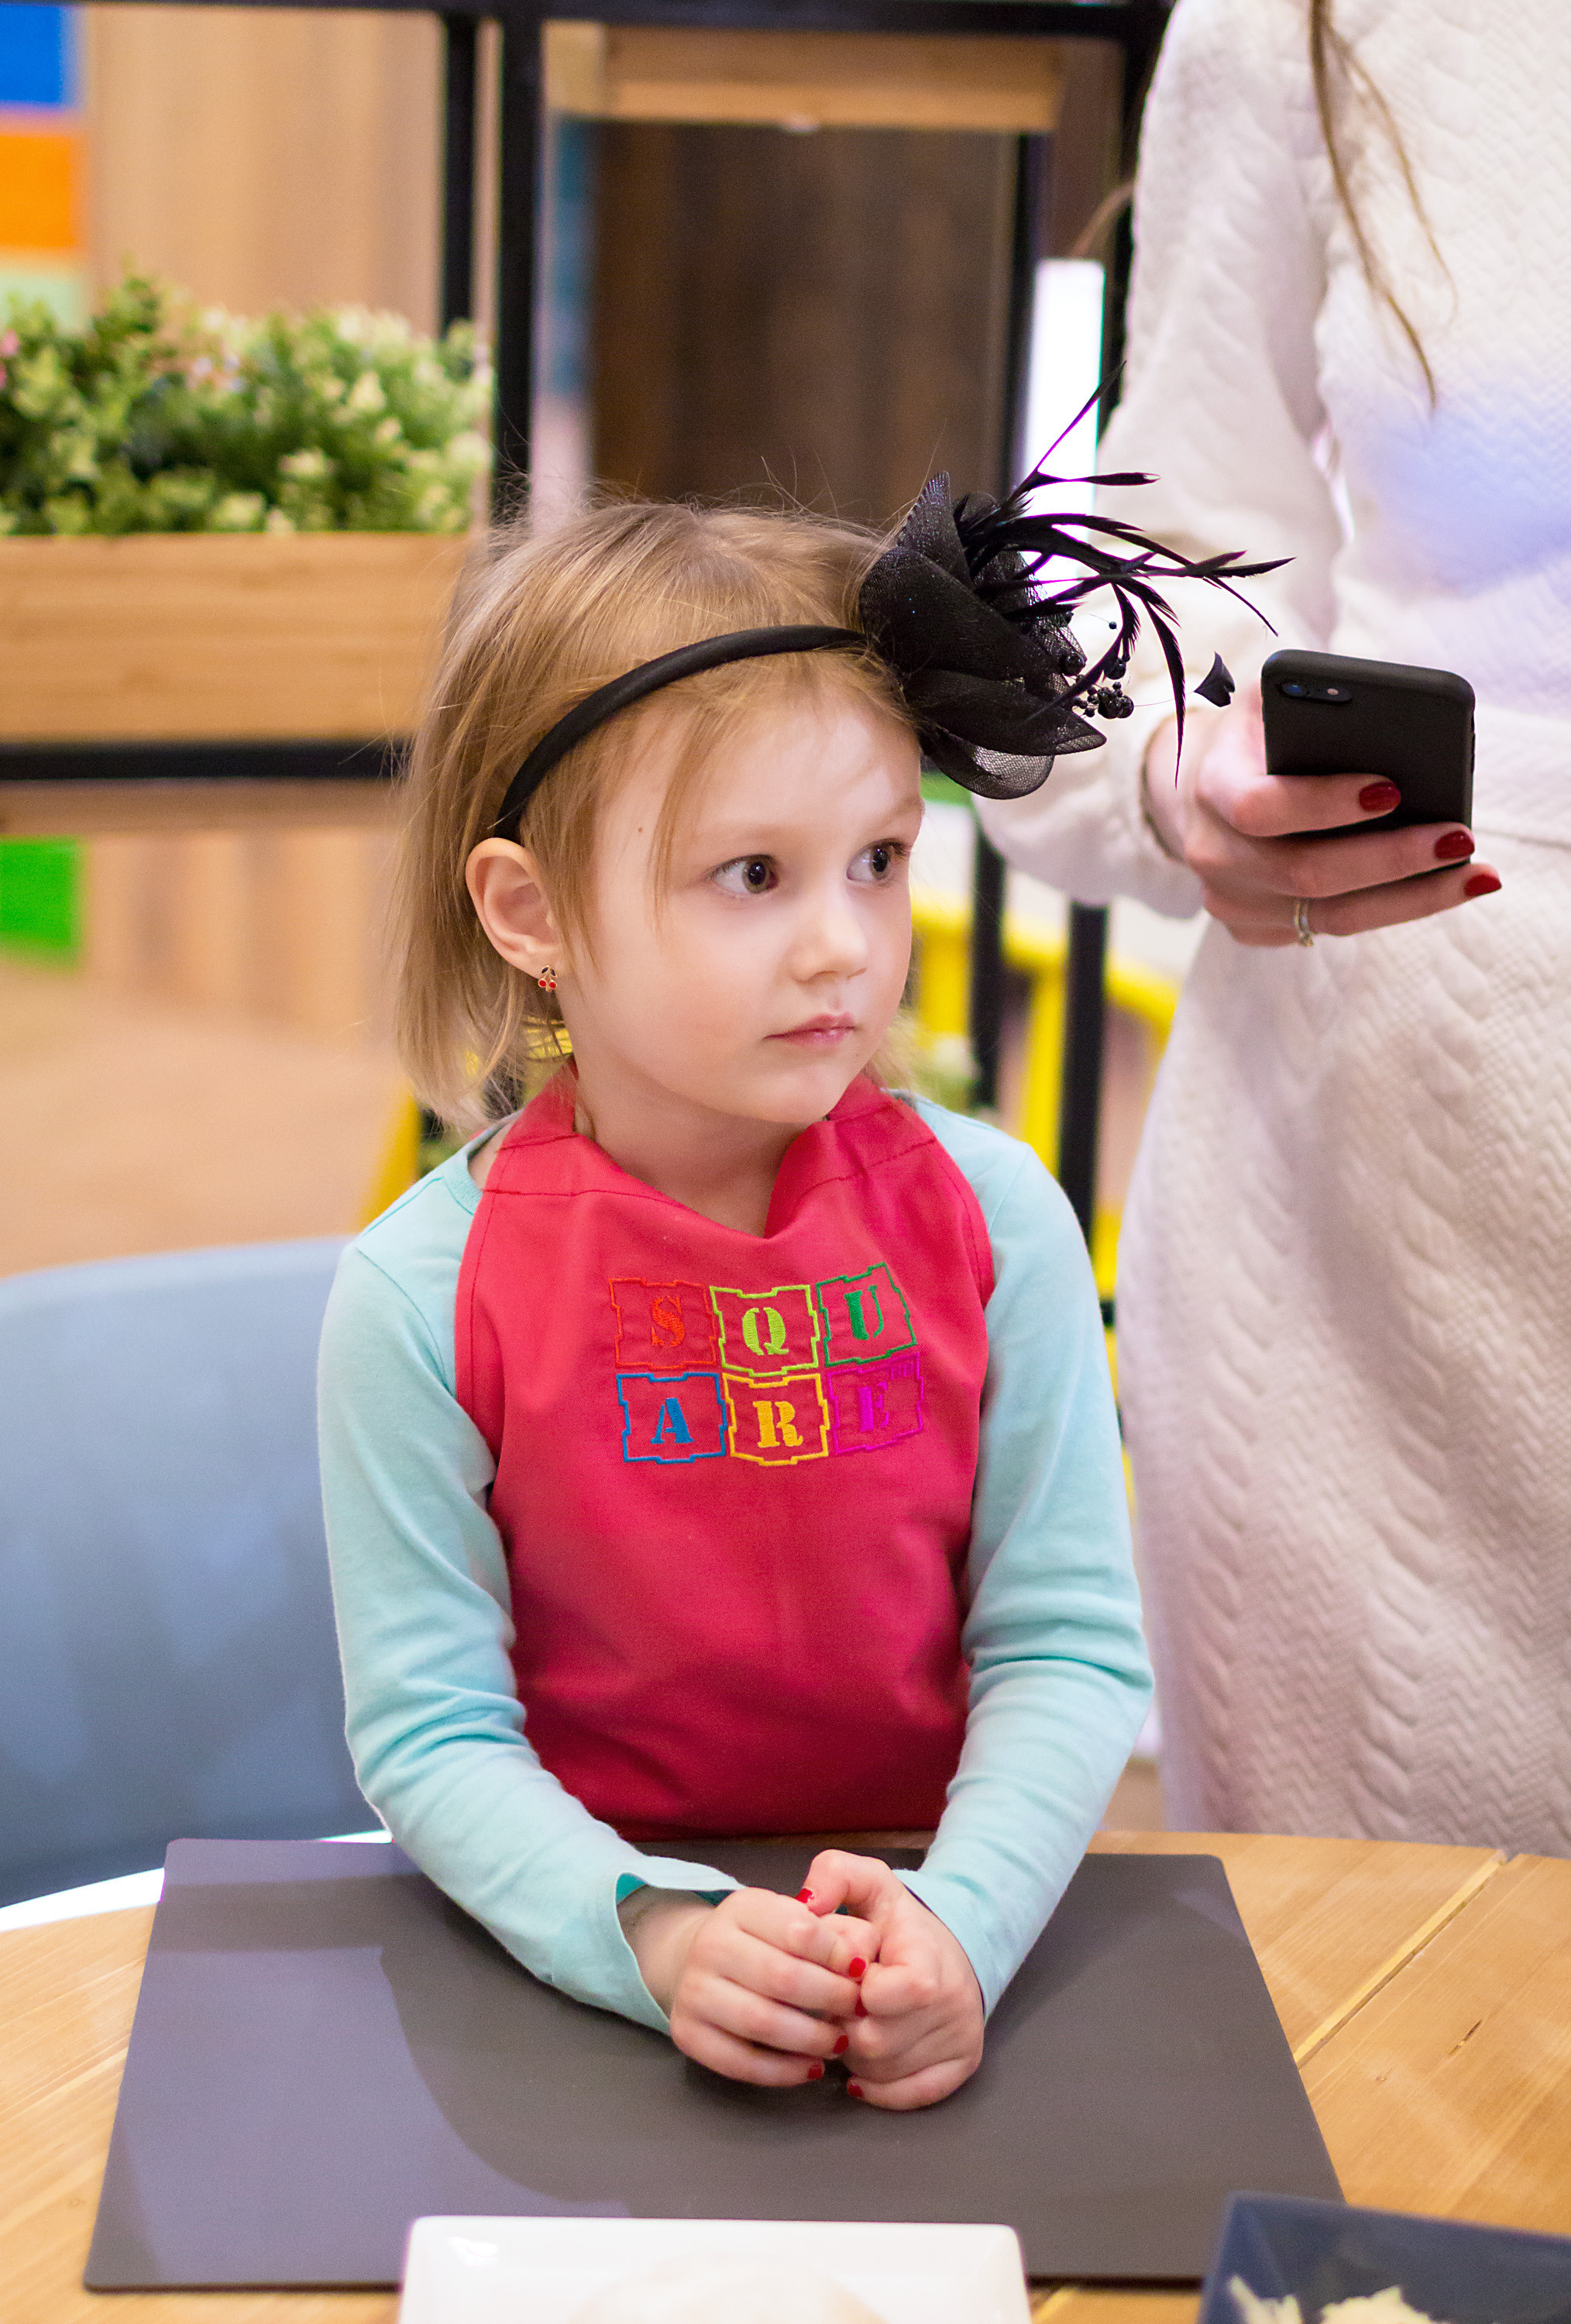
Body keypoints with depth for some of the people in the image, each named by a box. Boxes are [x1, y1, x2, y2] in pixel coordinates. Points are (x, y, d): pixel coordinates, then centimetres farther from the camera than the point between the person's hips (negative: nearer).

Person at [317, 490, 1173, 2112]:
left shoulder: (989, 1215, -5)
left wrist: (961, 1918, -20)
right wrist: (655, 1933, -23)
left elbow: (1067, 1649, -4)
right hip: (575, 1949, -1)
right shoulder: (422, 1295, -10)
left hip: (937, 1910, 1)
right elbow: (432, 1729, -8)